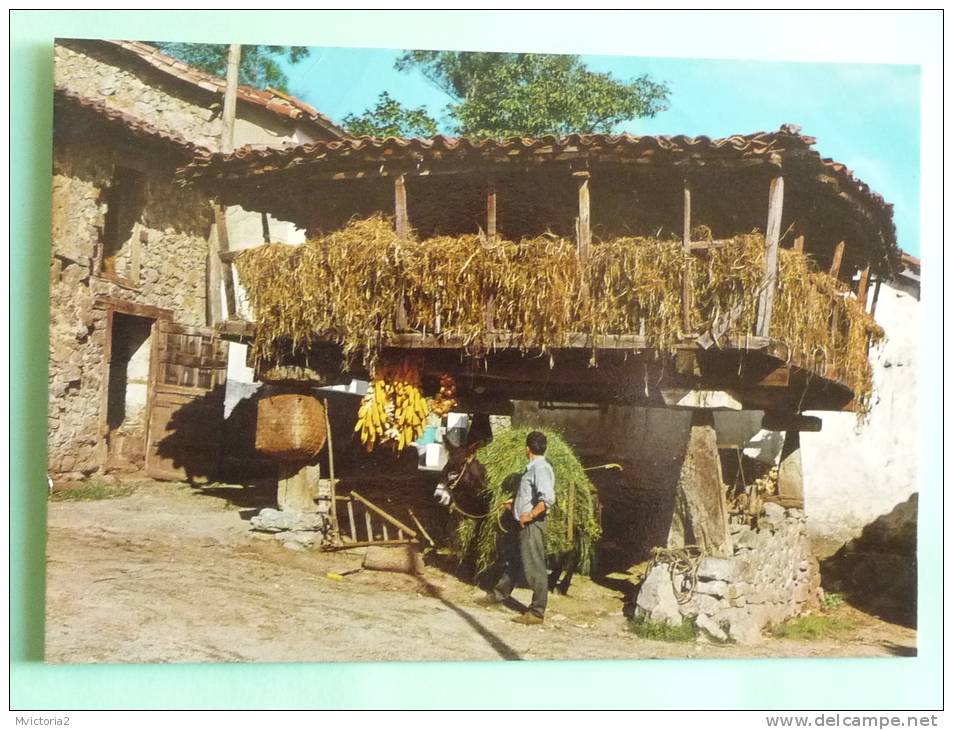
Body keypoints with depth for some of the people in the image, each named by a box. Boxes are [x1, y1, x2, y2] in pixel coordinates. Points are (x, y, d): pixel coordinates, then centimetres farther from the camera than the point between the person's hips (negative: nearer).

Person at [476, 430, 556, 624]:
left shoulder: (541, 469, -20)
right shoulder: (533, 468, 12)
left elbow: (548, 498, -32)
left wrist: (530, 515, -26)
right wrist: (514, 502, 31)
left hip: (532, 525, -11)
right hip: (520, 523, 11)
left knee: (534, 568, -4)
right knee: (511, 560, 25)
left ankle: (537, 612, 3)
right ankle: (499, 594, 43)